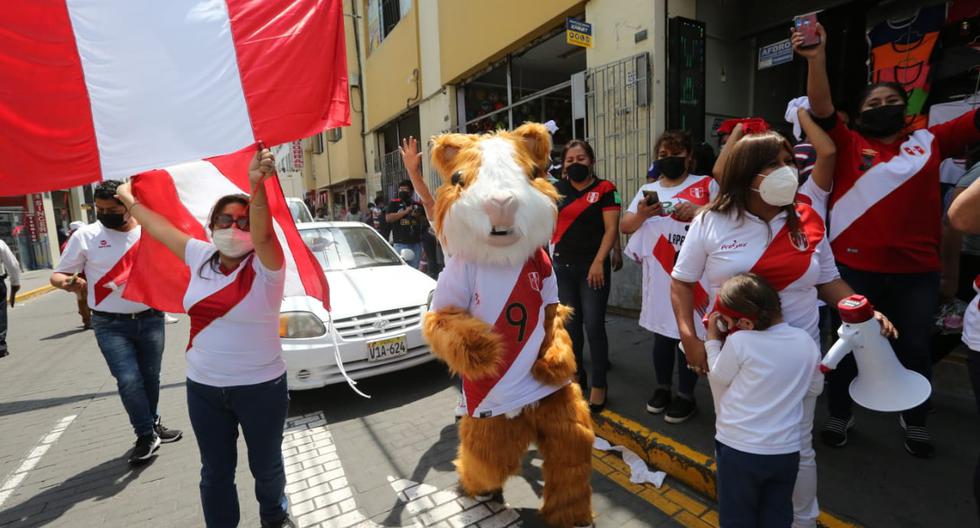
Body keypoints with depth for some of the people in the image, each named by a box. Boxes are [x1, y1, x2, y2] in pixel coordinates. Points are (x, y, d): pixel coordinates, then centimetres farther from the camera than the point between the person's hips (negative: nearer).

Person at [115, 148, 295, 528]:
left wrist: (257, 187, -52)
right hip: (203, 386, 4)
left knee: (266, 466, 17)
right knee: (215, 472, 19)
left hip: (260, 386, -4)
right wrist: (128, 199, 29)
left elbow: (263, 235, -37)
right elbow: (159, 227, 17)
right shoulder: (201, 257, 1)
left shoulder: (266, 265, -15)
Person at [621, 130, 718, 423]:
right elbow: (624, 226, 8)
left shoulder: (706, 184, 3)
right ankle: (662, 387, 30)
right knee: (662, 331, 13)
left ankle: (686, 395, 18)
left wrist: (700, 211, -21)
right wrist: (641, 214, -13)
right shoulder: (647, 190, 13)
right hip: (659, 273, 4)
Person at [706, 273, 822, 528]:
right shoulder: (806, 341, -5)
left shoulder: (738, 341, -21)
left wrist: (713, 340, 4)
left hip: (738, 449, -4)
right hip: (786, 451, 5)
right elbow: (814, 389, 9)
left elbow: (718, 378, -5)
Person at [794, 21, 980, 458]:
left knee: (914, 347, 16)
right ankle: (839, 416, 26)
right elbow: (821, 109, -9)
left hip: (917, 270, 3)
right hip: (856, 267, -3)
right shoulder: (848, 145, 2)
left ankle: (915, 422, 37)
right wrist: (817, 57, -20)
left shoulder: (930, 141, 10)